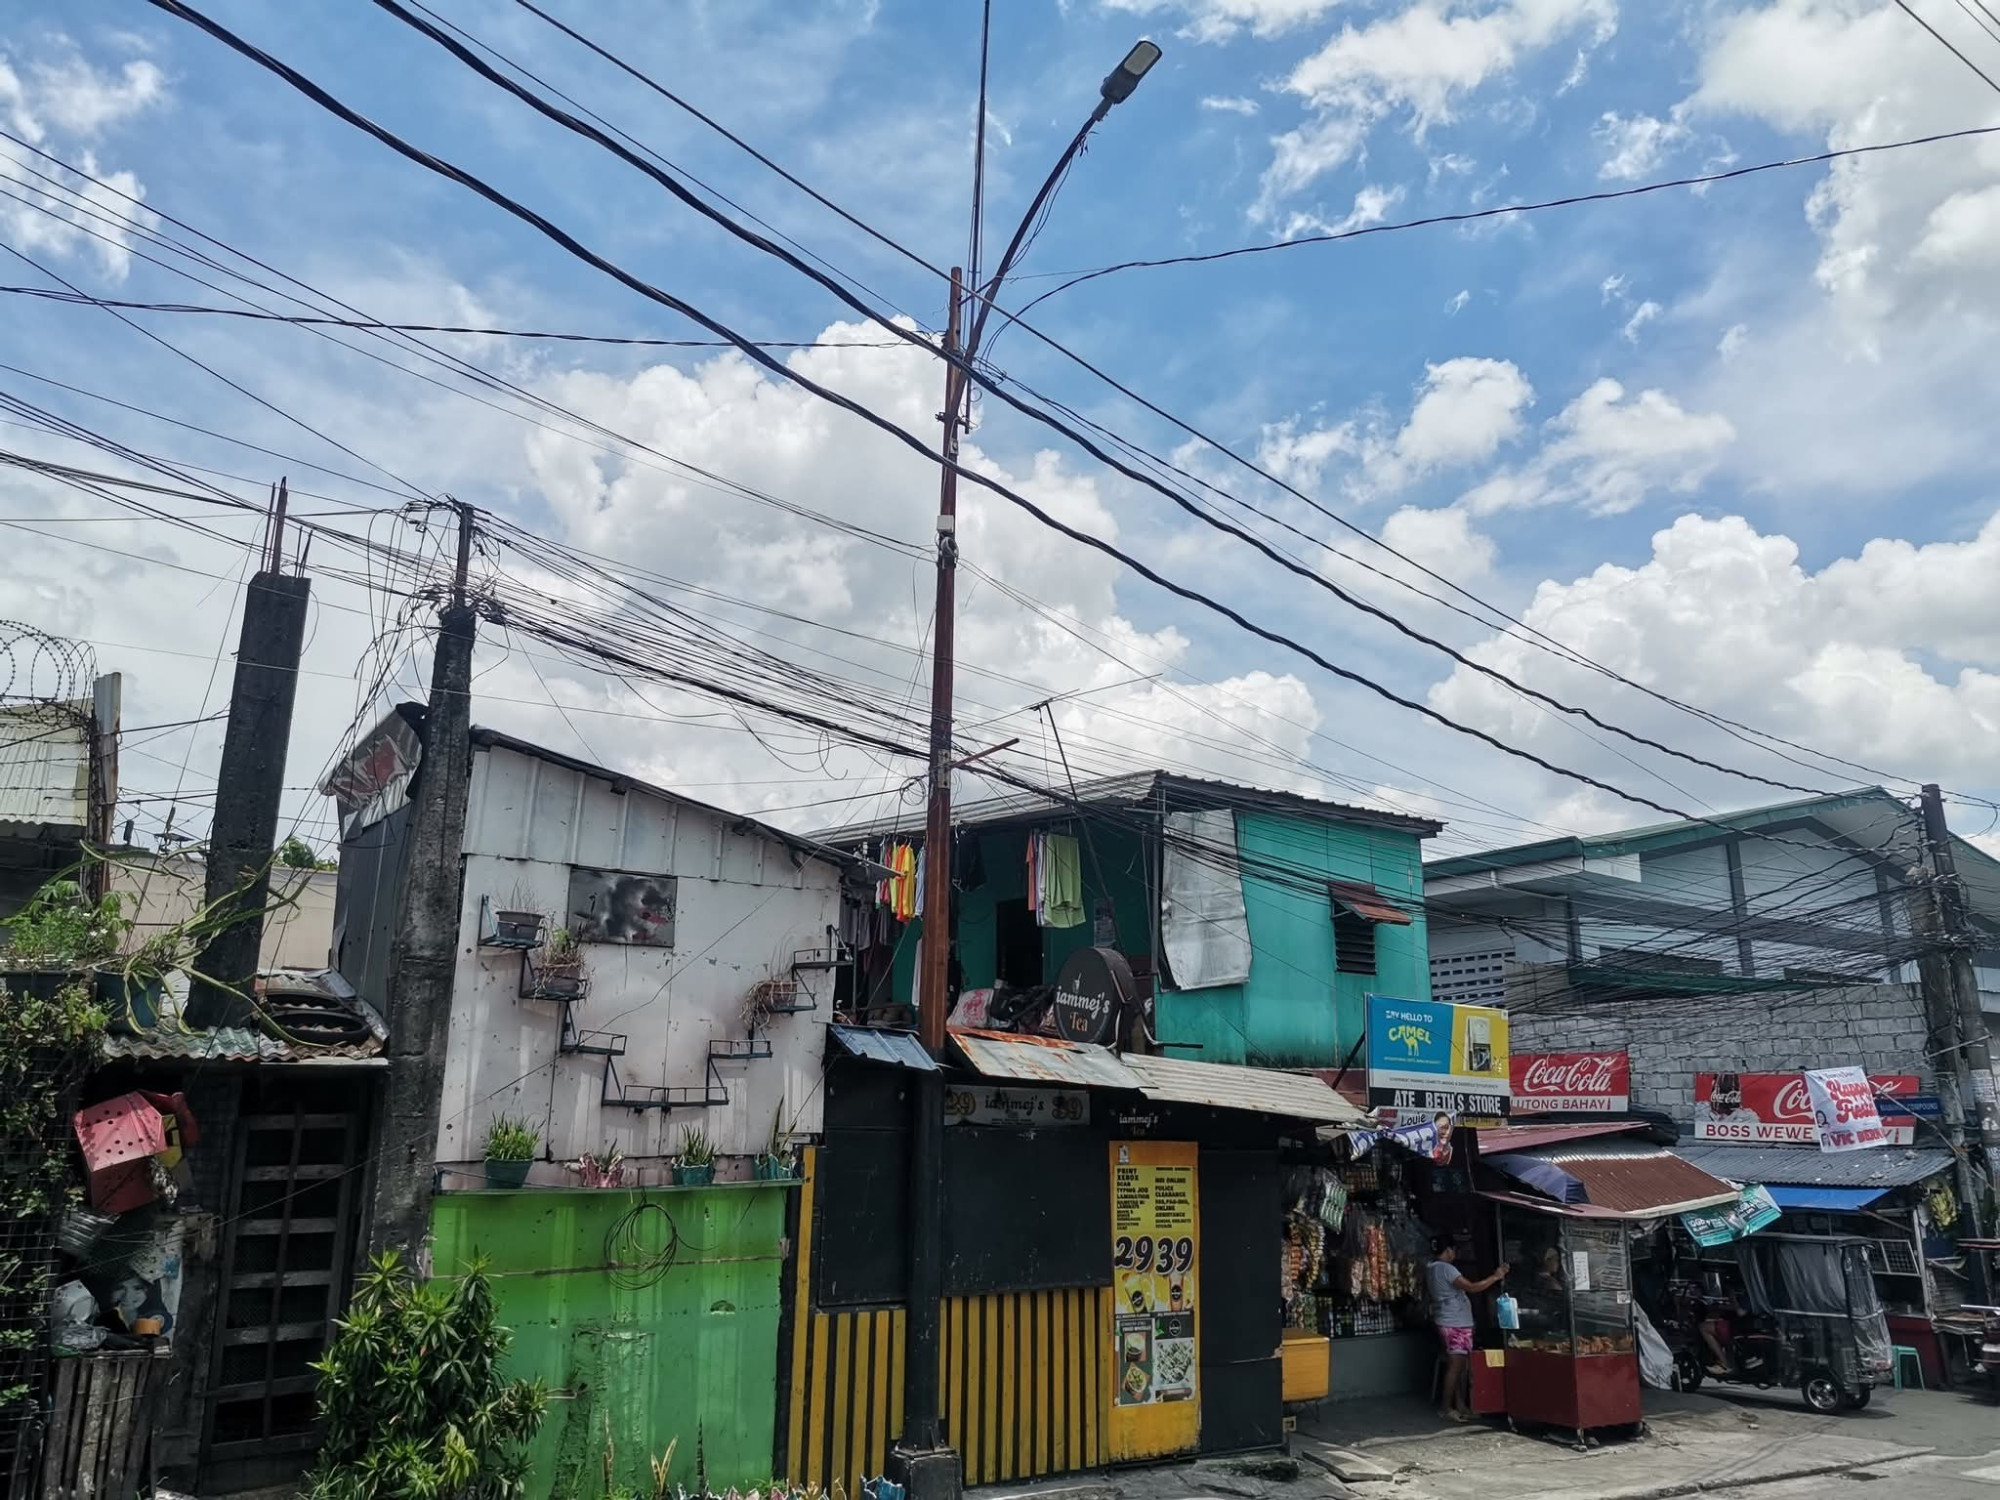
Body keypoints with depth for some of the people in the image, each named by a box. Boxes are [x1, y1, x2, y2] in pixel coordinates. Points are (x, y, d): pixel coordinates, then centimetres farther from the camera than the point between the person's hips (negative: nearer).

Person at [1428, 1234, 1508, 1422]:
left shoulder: (1431, 1269, 12)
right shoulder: (1446, 1269, -18)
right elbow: (1472, 1287, -23)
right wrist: (1495, 1276, -16)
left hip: (1450, 1323, 10)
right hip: (1456, 1324, -10)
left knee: (1460, 1365, 13)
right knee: (1456, 1366, -6)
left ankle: (1460, 1405, 15)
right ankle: (1447, 1407, -1)